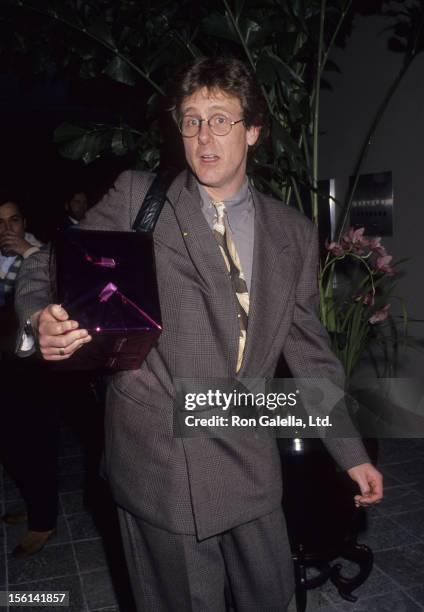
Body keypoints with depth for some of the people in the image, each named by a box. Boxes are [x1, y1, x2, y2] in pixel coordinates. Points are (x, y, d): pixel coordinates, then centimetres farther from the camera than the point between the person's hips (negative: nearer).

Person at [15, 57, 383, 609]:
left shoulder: (294, 233, 5)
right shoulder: (135, 198, -3)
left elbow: (307, 346, 9)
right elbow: (48, 271, -1)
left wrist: (352, 453, 9)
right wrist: (44, 321, -26)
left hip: (250, 459, 4)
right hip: (159, 457, -3)